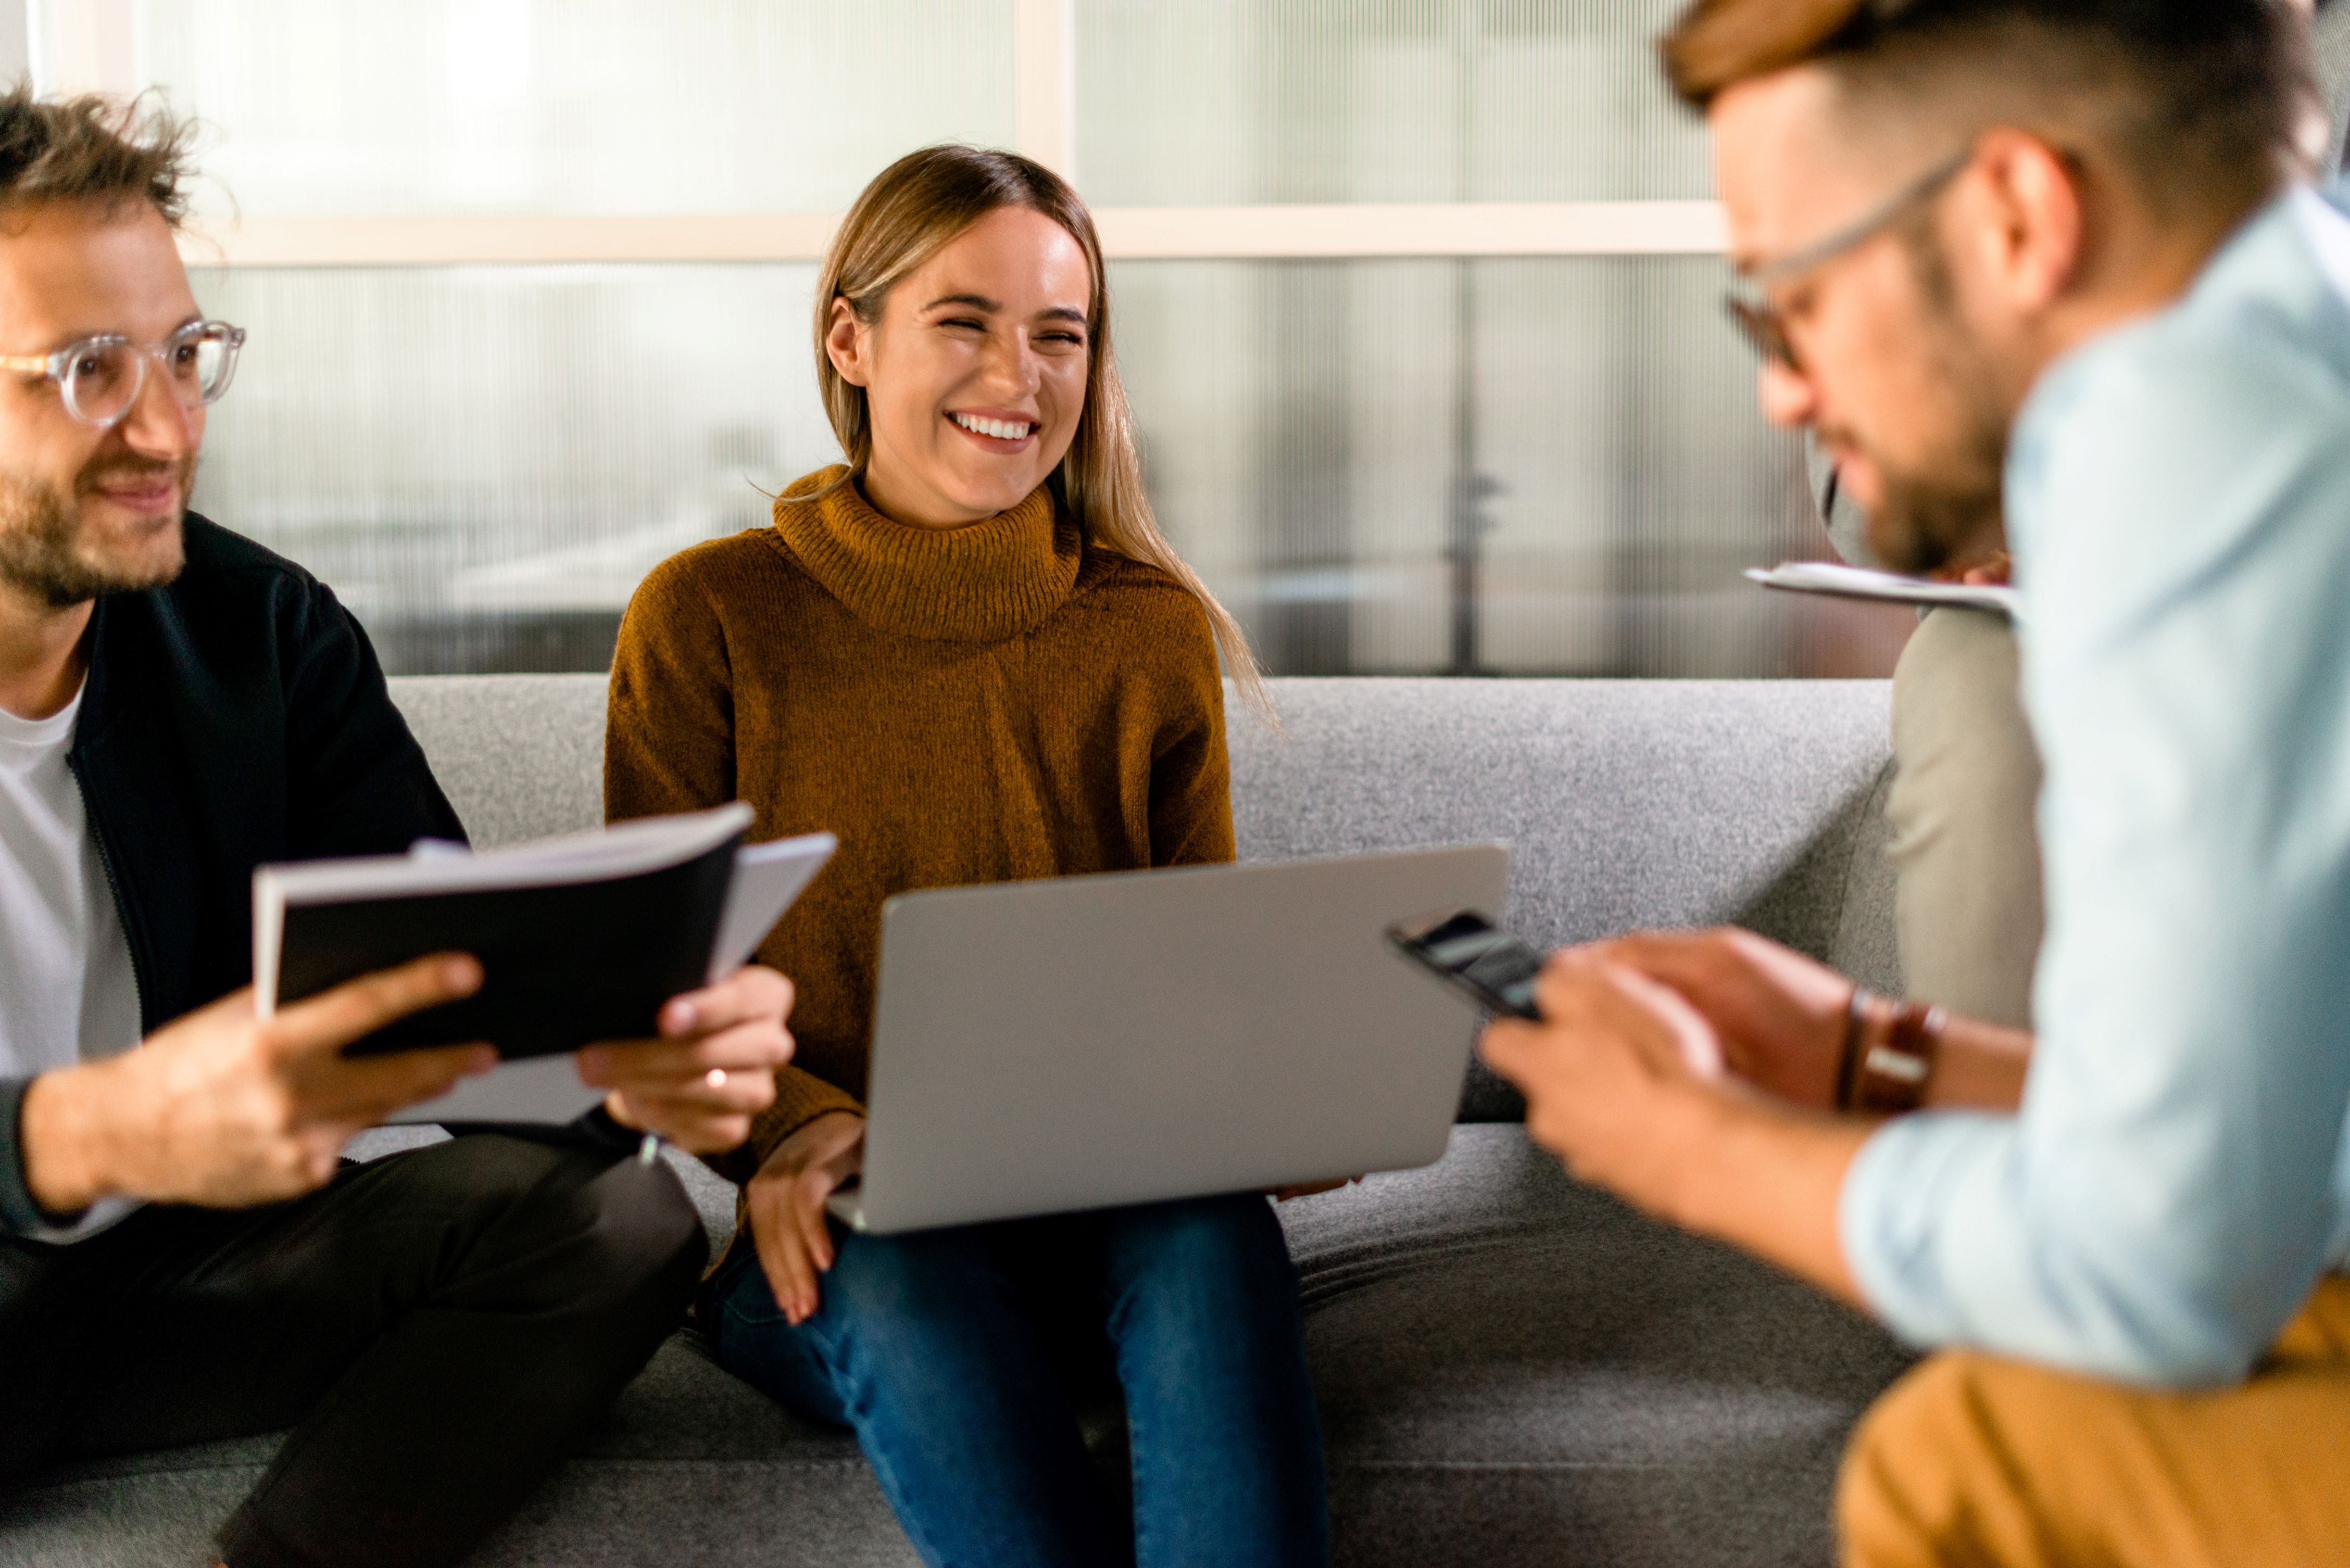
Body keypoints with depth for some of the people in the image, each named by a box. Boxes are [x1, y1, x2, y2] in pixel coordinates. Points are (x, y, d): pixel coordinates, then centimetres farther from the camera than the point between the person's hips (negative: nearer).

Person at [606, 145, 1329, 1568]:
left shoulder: (1155, 632, 9)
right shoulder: (709, 620, 2)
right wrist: (791, 1130, -20)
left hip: (1107, 1209, 2)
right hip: (826, 1237, -1)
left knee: (1214, 1225, -33)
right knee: (902, 1277, -36)